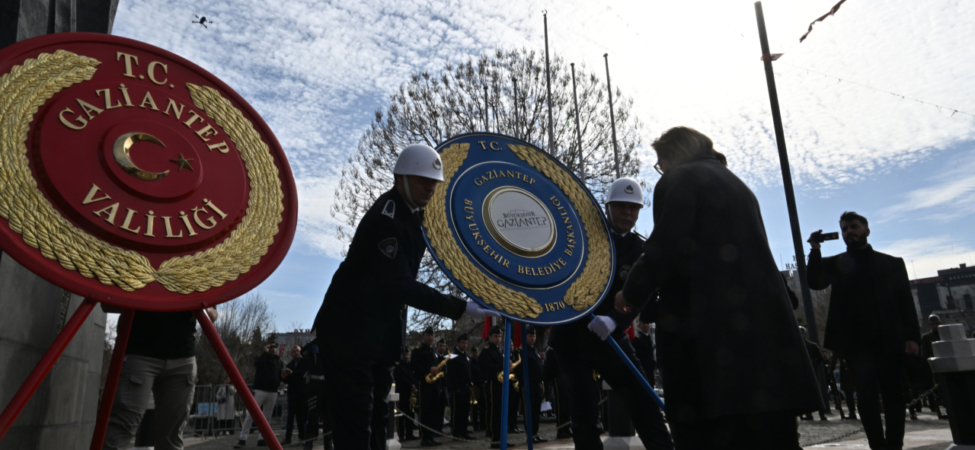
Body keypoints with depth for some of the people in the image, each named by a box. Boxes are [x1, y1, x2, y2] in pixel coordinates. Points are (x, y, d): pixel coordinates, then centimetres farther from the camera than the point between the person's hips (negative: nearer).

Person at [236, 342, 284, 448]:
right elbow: (257, 363, -22)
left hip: (273, 392, 4)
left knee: (267, 417, 8)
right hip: (260, 390, -4)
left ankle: (262, 439, 14)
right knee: (250, 415, -9)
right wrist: (265, 352, -21)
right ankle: (243, 439, -7)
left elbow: (282, 375, 16)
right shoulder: (261, 358, 1)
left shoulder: (279, 362, 13)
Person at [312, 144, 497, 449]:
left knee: (375, 415, 16)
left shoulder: (414, 213, 4)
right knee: (355, 420, -5)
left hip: (382, 330, 9)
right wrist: (462, 308, -33)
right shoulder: (385, 219, -25)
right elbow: (401, 286, -32)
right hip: (350, 329, -9)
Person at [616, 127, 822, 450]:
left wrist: (631, 294, 3)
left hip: (711, 332, -8)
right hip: (764, 324, 8)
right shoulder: (737, 185, 25)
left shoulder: (678, 180, -1)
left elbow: (664, 250, -13)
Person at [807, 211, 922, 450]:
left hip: (891, 340, 1)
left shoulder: (892, 263, 12)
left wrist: (912, 336, -5)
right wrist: (815, 250, -14)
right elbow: (815, 283, -6)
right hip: (858, 341, -1)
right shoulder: (835, 264, 11)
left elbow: (906, 301, 6)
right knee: (867, 392, -12)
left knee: (893, 395, 5)